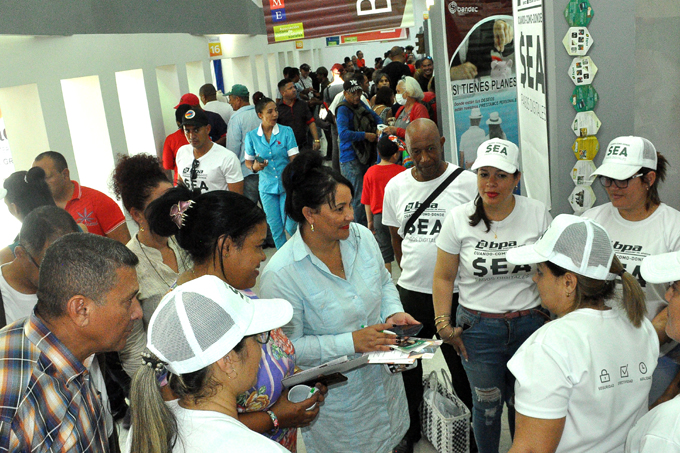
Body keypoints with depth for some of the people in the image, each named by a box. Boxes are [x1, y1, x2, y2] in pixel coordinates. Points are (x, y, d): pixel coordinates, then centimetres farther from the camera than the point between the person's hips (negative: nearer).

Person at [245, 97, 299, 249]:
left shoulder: (287, 131, -3)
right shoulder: (251, 136, 0)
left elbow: (294, 159, -6)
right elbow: (248, 161, 11)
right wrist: (254, 167, -13)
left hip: (287, 186, -1)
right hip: (267, 187, 2)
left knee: (290, 225, -4)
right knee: (275, 228, 8)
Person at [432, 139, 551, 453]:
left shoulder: (537, 214, -4)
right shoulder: (458, 218, -6)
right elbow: (443, 277, 1)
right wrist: (444, 325, -2)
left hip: (529, 323, 1)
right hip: (478, 327, -1)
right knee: (487, 406, 8)